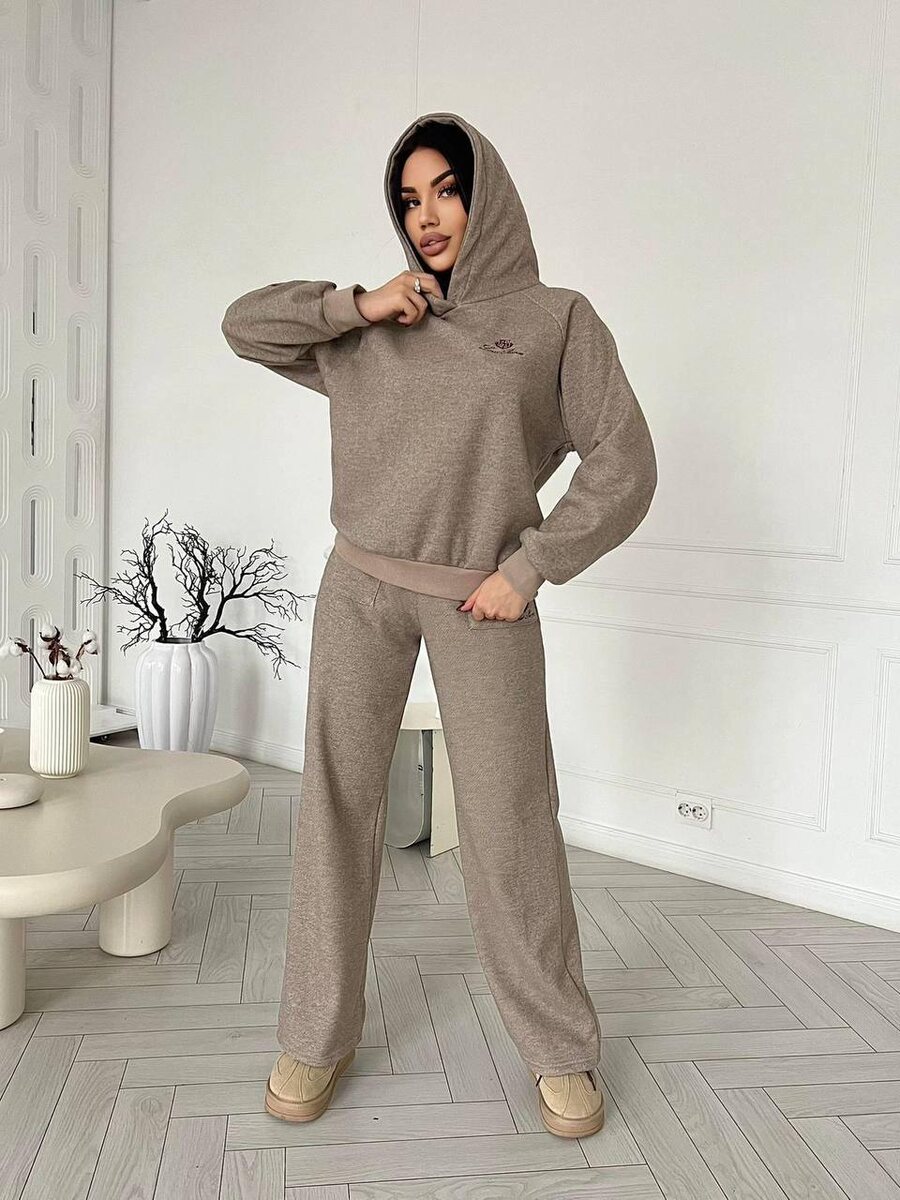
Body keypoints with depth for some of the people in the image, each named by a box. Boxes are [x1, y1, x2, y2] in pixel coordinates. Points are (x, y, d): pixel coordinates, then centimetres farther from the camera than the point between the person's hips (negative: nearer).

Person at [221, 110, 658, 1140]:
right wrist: (359, 304, 0)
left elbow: (623, 464, -2)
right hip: (360, 587, 3)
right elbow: (243, 325, 13)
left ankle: (560, 1048, 20)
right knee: (336, 804, 2)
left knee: (509, 823, -1)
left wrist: (531, 566, -8)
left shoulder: (557, 320, 4)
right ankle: (318, 1035, 19)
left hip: (481, 602, -2)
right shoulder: (371, 334, 12)